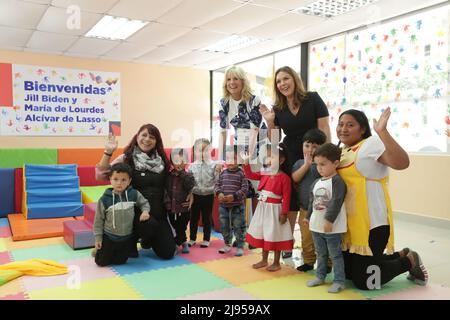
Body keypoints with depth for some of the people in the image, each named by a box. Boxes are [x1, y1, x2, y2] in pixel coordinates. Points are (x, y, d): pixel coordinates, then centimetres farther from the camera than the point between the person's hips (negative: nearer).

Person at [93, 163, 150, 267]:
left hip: (127, 237, 2)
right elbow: (99, 220, -6)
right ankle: (99, 250, 36)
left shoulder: (134, 194, -11)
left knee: (120, 261, 12)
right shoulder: (104, 199, -15)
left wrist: (145, 211, -14)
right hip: (109, 237, -1)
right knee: (101, 262, 5)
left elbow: (144, 203, 7)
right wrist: (98, 238, -5)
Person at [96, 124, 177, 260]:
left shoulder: (162, 161, 5)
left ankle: (147, 239, 32)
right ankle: (131, 241, -2)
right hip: (135, 211, -4)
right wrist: (108, 152, -20)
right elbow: (101, 176, -14)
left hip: (158, 213, 4)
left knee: (168, 253, -1)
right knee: (151, 224, -37)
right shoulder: (126, 158, -5)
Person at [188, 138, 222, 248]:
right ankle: (192, 238, 25)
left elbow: (216, 181, -6)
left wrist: (218, 171, -21)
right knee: (194, 218, 11)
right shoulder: (192, 166, -1)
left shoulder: (213, 165, -5)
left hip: (208, 196, -1)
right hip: (195, 195, 2)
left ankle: (206, 239, 22)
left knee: (207, 218, 9)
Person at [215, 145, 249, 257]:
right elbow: (217, 185, 8)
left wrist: (234, 196, -23)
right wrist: (219, 193, -13)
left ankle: (240, 247, 18)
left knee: (238, 227, 4)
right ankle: (227, 245, 32)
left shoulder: (241, 173, -8)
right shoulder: (223, 173, 5)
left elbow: (245, 189, -12)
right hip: (223, 205, 5)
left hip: (237, 206, -4)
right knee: (224, 226, 15)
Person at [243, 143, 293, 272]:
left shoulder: (284, 177, -15)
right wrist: (246, 163, -4)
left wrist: (284, 213, -17)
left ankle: (276, 262, 20)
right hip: (262, 208, 7)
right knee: (263, 234, 17)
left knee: (274, 236, 4)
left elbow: (286, 197, -15)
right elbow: (250, 175, 10)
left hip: (274, 209, -7)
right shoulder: (265, 173, 5)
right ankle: (264, 260, 32)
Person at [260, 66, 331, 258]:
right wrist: (270, 122, -10)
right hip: (289, 159, 3)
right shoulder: (278, 108, 3)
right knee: (290, 202, 8)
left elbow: (324, 129, -8)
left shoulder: (313, 99, -6)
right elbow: (274, 140, 7)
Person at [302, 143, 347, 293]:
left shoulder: (337, 181, -15)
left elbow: (336, 203, -22)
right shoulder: (316, 183, 10)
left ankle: (339, 281, 13)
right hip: (317, 225, 8)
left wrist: (329, 220, -25)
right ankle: (320, 276, 33)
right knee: (321, 254, 20)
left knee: (335, 254, 3)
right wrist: (308, 217, 21)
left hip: (333, 227, -8)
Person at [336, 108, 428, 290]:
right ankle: (399, 256, 33)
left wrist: (382, 131, -36)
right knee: (348, 272, 21)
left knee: (364, 281, 0)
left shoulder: (371, 144, -13)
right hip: (348, 223, 9)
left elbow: (402, 163, -32)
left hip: (371, 223, -9)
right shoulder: (343, 150, 12)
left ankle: (409, 262, 21)